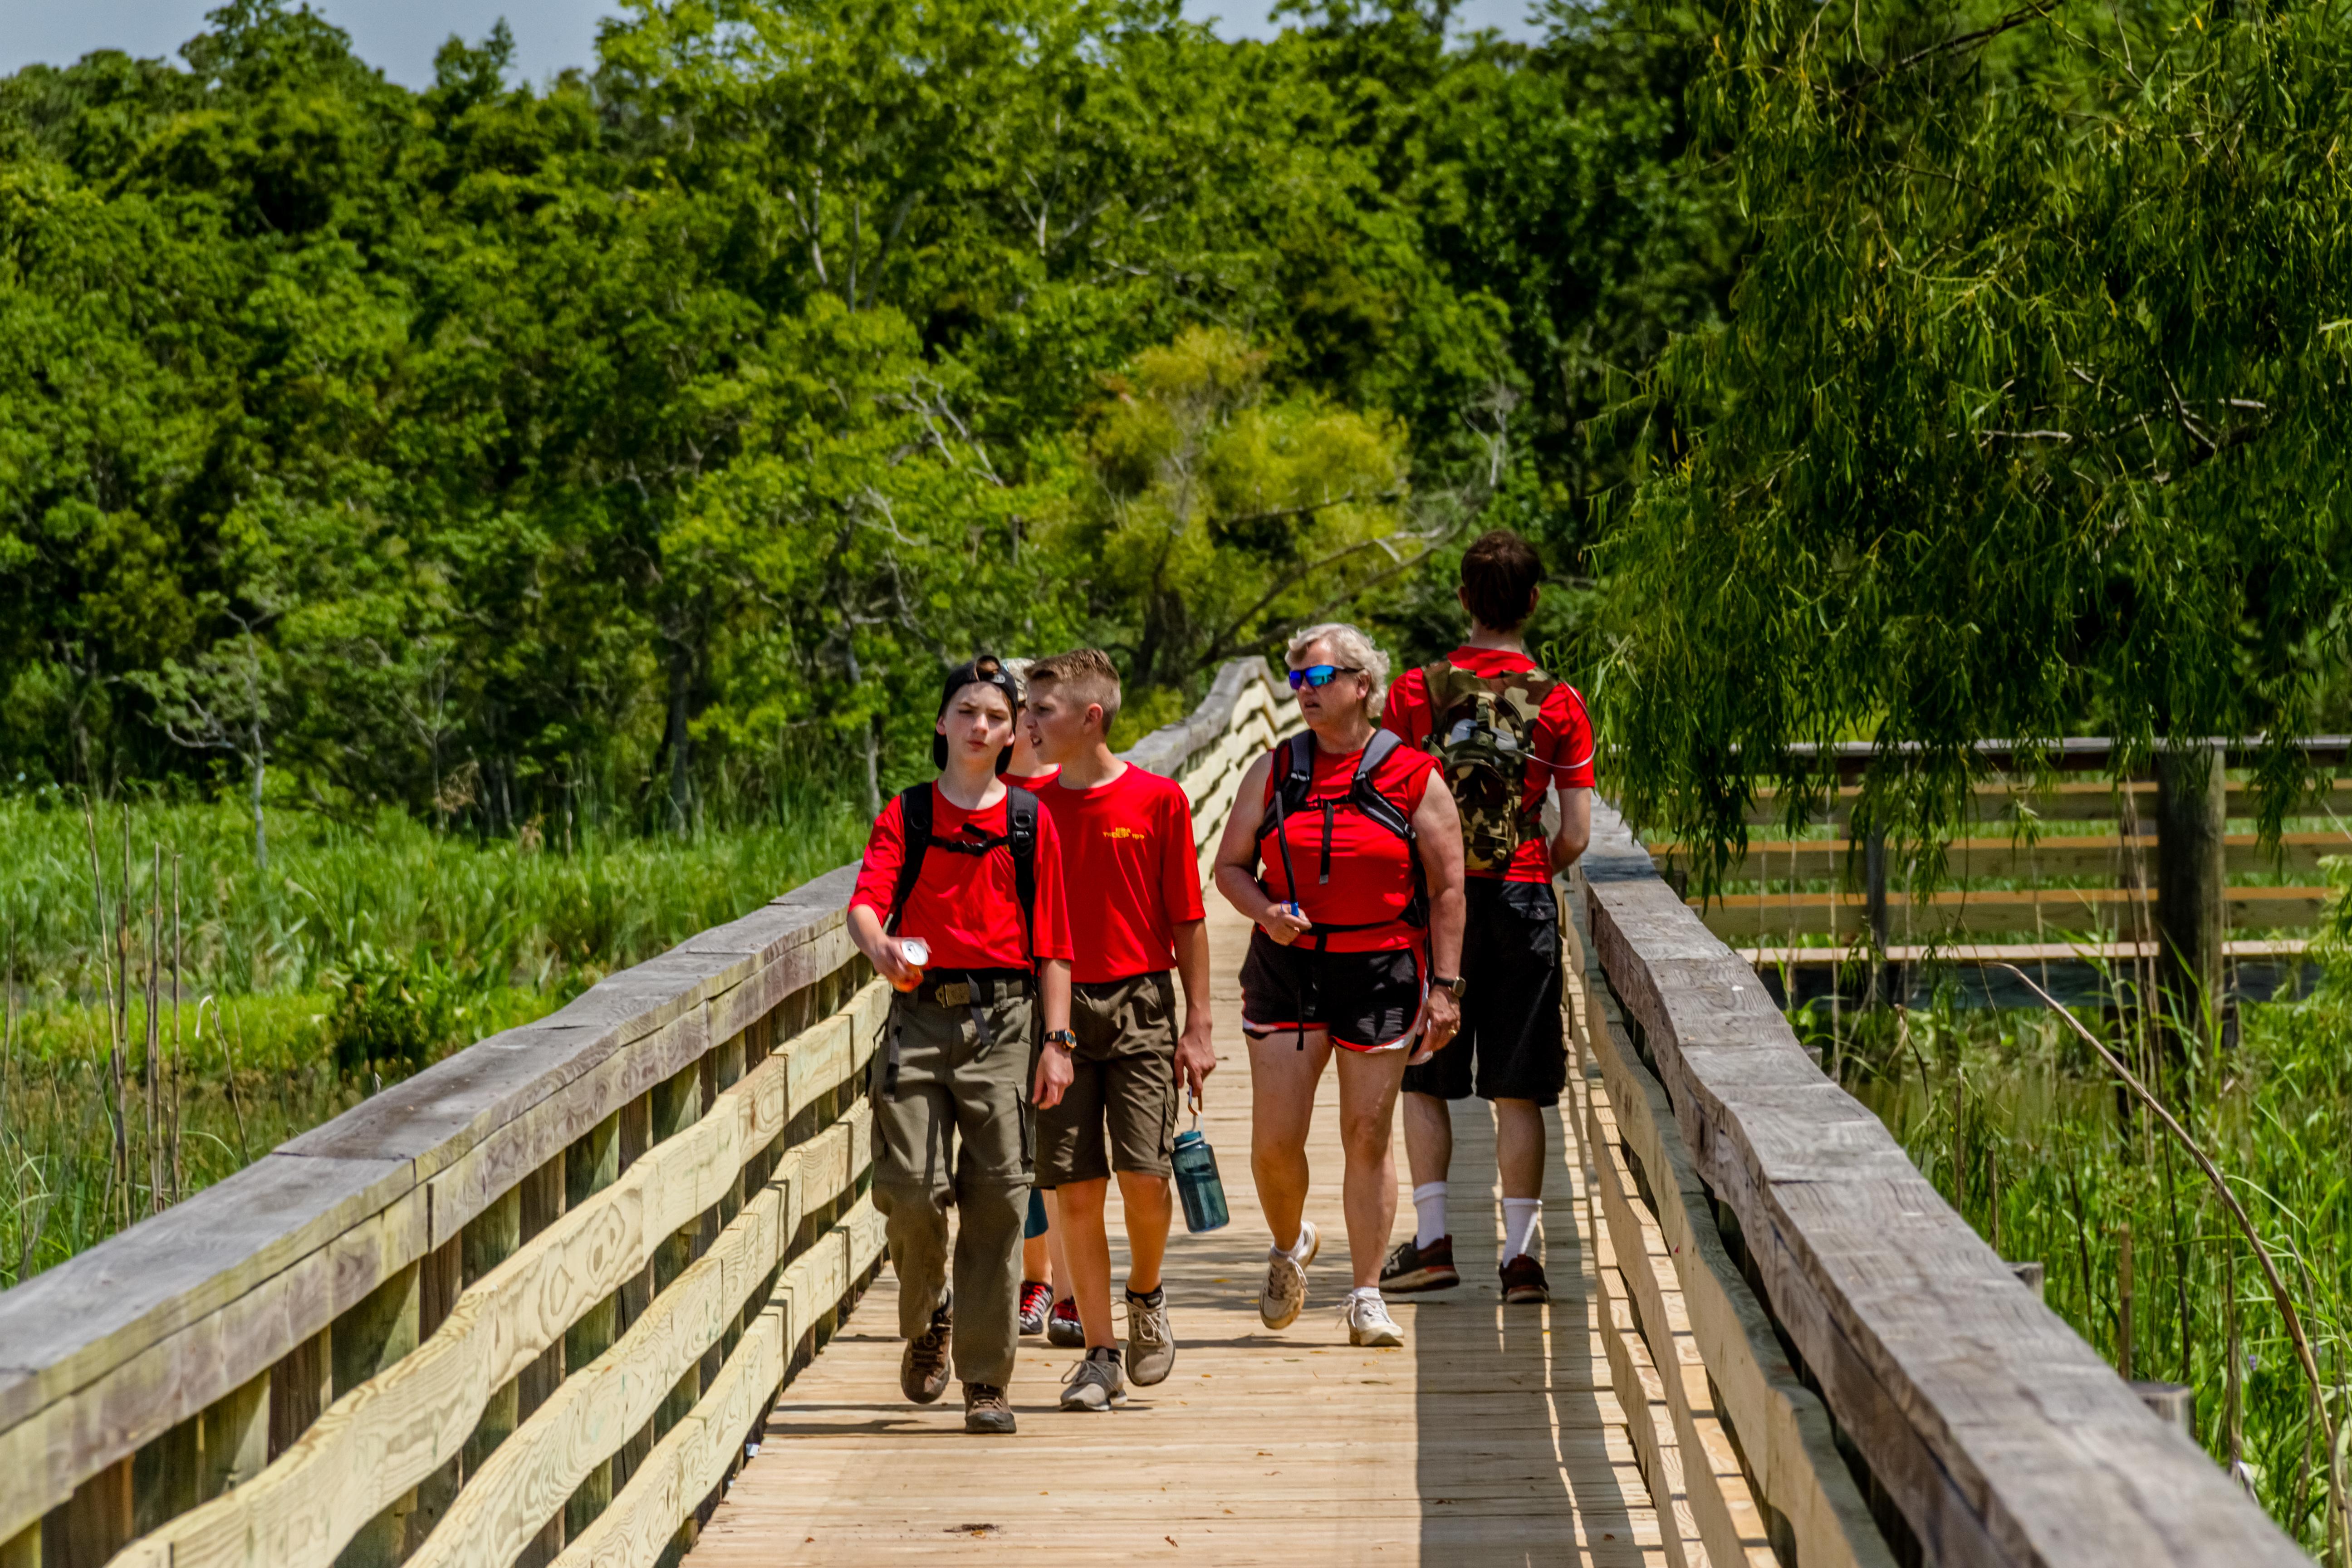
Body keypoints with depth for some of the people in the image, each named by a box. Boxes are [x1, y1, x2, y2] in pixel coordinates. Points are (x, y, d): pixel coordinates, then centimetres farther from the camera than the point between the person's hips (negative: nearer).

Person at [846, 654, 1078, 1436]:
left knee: (996, 1197, -3)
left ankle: (987, 1381, 5)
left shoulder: (1031, 822, 10)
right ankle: (928, 1319, 22)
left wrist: (1056, 1041, 1)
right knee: (910, 1188, -9)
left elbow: (1052, 943, 9)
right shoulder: (905, 815, 9)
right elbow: (865, 901, -6)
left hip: (1001, 1019, 0)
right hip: (919, 1013, 0)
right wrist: (880, 947, -29)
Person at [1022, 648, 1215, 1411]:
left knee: (1144, 1173, -10)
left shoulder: (1159, 799, -1)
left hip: (1139, 1007, -2)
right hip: (1056, 1009, 2)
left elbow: (1187, 921, 1)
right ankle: (1100, 1354, 9)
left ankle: (1146, 1296, 20)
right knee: (1074, 1188, -1)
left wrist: (1197, 1028, -1)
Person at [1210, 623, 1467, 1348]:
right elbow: (1230, 865, 11)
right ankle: (1290, 1247, 28)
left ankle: (1367, 1298, 10)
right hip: (1286, 969, 2)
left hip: (1381, 972, -2)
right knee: (1275, 1139, -2)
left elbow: (1446, 890, 0)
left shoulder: (1414, 779, -1)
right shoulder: (1273, 771, 6)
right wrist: (1265, 910, -11)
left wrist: (1444, 988, -6)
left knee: (1367, 1136, 1)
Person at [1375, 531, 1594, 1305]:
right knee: (1518, 1092, 4)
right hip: (1523, 902, 0)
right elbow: (1576, 835, -3)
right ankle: (1522, 1254, 3)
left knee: (1423, 1080, 11)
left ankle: (1433, 1240, 7)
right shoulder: (1558, 702, -2)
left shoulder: (1416, 691, -3)